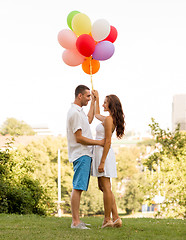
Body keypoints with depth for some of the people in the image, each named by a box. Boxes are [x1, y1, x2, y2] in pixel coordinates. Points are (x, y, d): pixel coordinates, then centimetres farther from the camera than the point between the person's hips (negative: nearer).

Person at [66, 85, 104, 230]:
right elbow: (79, 138, -19)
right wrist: (99, 142, -14)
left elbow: (89, 120, 39)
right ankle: (75, 222, -12)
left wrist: (93, 101, 37)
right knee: (78, 188, -11)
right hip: (81, 155, -11)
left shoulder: (79, 111, 17)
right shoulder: (75, 113, -15)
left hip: (85, 154, 11)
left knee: (79, 188, 10)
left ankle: (77, 220, 13)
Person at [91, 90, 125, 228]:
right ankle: (116, 218, 9)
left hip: (104, 153, -10)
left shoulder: (109, 120, -14)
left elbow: (108, 142, -19)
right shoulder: (108, 119, 15)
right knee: (103, 187, 11)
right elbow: (97, 114, 39)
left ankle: (107, 219, -2)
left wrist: (102, 162, -21)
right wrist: (96, 98, 40)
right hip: (101, 153, 10)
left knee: (106, 188, -6)